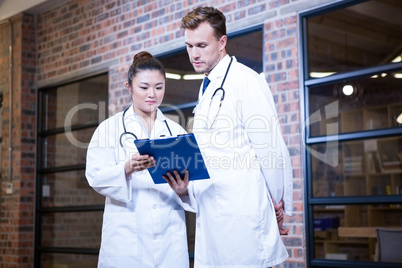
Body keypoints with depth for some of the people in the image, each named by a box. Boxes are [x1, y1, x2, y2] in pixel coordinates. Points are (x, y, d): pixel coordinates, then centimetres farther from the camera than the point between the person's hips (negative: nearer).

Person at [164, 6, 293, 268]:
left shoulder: (245, 81, -9)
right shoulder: (208, 89, 20)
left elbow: (271, 150, -11)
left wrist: (278, 207, -6)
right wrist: (189, 187, 9)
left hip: (241, 215, -8)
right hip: (212, 215, 8)